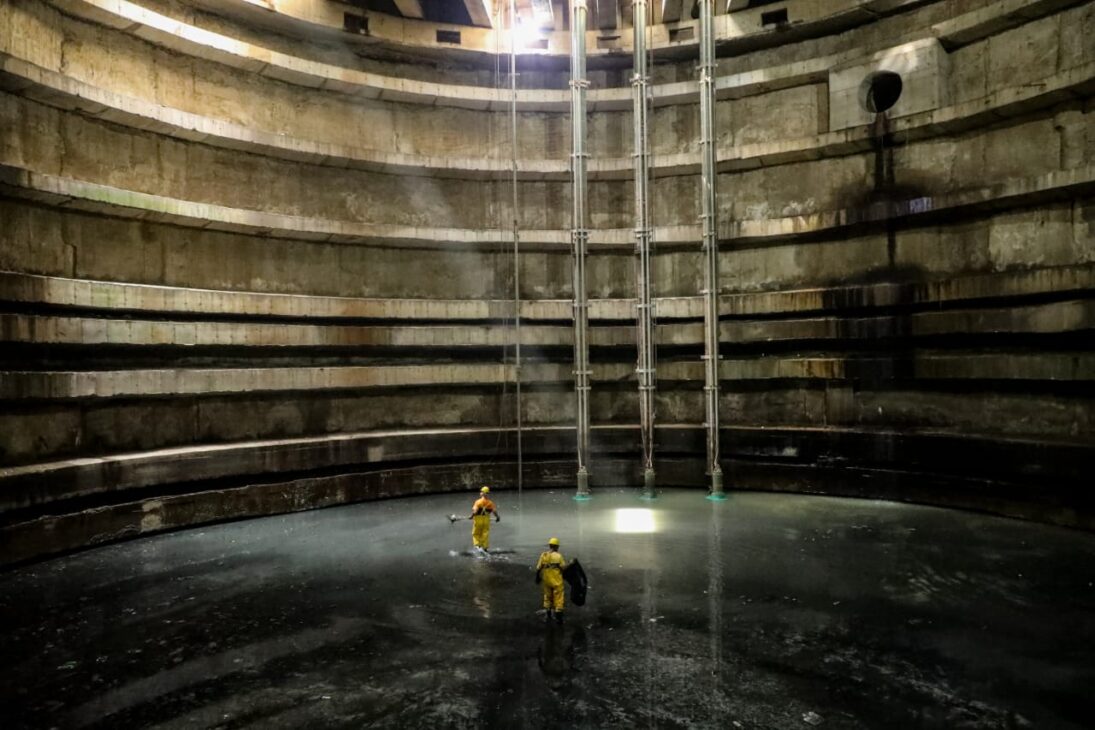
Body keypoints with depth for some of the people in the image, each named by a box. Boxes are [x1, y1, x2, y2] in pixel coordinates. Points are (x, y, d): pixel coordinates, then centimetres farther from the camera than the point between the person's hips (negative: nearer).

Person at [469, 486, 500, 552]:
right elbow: (495, 511, -4)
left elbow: (475, 511, -21)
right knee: (485, 534, 12)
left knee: (476, 534, 13)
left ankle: (477, 545, -2)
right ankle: (485, 547, 15)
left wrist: (472, 516, -1)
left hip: (478, 520, -3)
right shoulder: (490, 503, -3)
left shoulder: (478, 501, -14)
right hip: (486, 520, 3)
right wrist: (498, 517, 15)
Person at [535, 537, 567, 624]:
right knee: (558, 598, 6)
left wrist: (538, 578, 12)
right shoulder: (558, 555, -11)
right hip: (557, 580, -4)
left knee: (547, 596, 20)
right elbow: (564, 567, -10)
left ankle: (548, 615, 24)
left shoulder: (543, 555, -1)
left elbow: (538, 568, -1)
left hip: (546, 580, 4)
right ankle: (558, 616, 6)